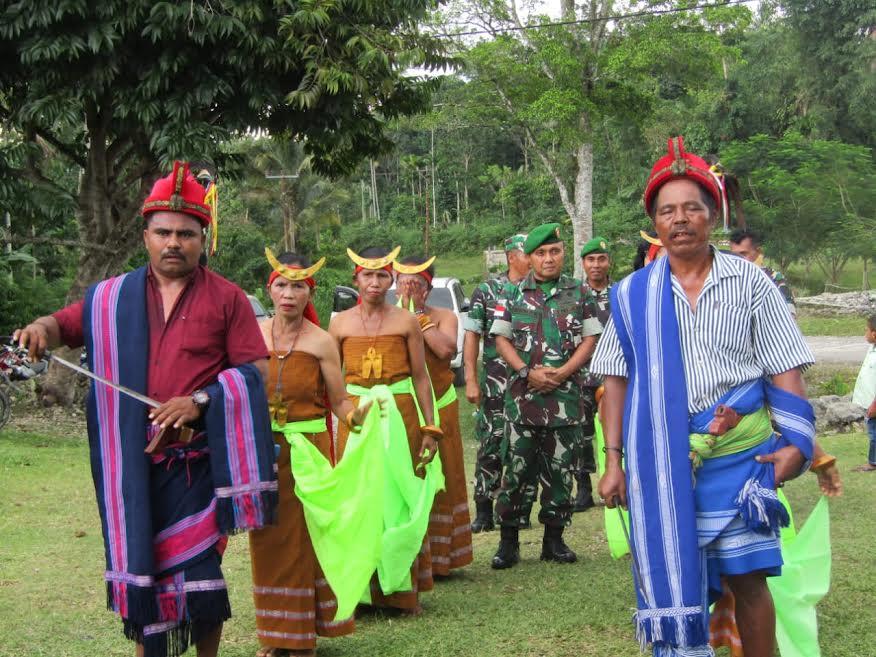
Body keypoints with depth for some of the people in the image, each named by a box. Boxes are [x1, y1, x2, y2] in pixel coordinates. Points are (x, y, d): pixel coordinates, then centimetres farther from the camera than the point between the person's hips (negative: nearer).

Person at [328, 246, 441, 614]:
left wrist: (430, 428, 0)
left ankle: (403, 590, 11)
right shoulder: (341, 324, 6)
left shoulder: (406, 322, 3)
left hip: (400, 418, -1)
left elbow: (421, 377, 4)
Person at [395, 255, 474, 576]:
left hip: (437, 407, 0)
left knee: (438, 481, 3)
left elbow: (446, 348, -16)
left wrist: (418, 315, -11)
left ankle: (437, 557, 10)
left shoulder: (443, 317, 5)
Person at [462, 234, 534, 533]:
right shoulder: (486, 291, 3)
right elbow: (471, 336, 3)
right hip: (495, 384, -2)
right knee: (490, 447, -2)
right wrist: (471, 381, -4)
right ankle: (483, 512, 5)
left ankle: (523, 510, 13)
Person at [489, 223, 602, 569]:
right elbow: (502, 340, 5)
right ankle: (508, 541, 7)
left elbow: (590, 340, 4)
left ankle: (554, 539, 16)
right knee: (516, 468, -1)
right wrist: (528, 372, -10)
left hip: (566, 395, 1)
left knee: (560, 469, 5)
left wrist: (562, 372, -11)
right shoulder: (513, 294, 7)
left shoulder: (580, 293, 7)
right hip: (522, 395, -1)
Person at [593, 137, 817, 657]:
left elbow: (785, 372, 2)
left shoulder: (750, 283, 2)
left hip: (739, 456, -1)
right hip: (660, 459, 1)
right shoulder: (633, 294, 5)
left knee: (747, 577, 2)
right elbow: (616, 381, 7)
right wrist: (614, 461, 3)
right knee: (672, 578, 6)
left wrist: (796, 443, -9)